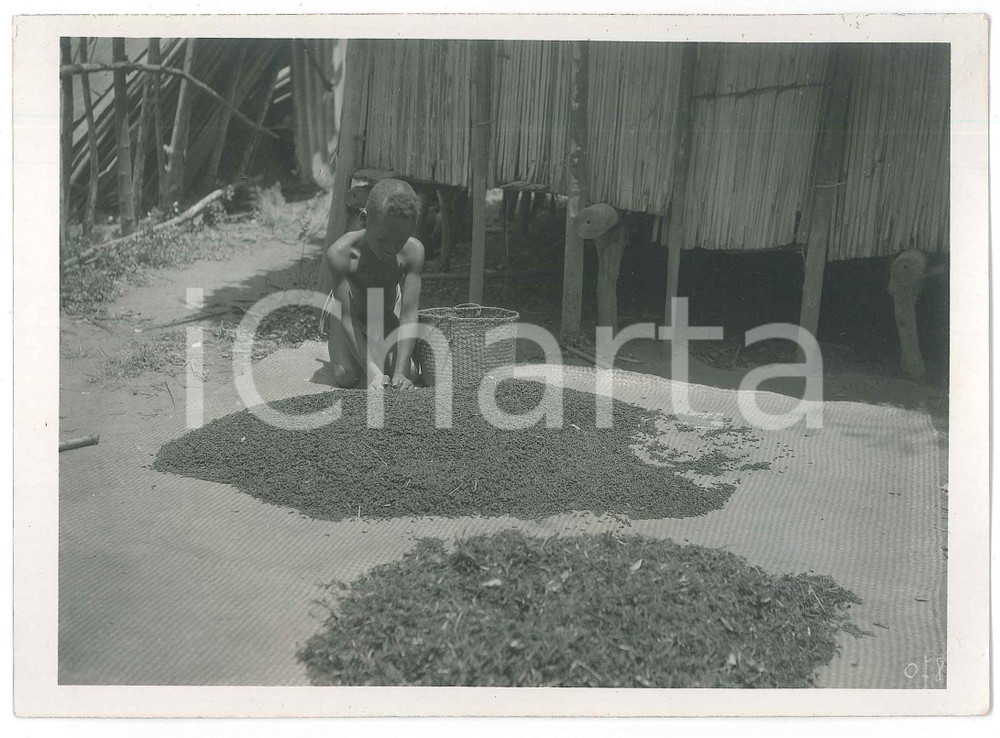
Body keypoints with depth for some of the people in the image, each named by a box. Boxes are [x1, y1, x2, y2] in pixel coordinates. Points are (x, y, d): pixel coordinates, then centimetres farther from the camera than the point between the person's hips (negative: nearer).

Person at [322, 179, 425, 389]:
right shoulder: (340, 254, -37)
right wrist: (372, 372, -42)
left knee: (407, 375, -13)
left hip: (386, 315, 2)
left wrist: (400, 372, -40)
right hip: (346, 312, -1)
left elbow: (409, 315, -32)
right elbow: (347, 318, -34)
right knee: (346, 378, -16)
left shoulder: (413, 251, -32)